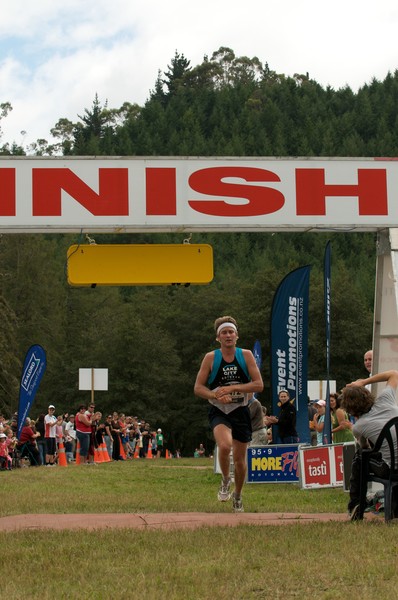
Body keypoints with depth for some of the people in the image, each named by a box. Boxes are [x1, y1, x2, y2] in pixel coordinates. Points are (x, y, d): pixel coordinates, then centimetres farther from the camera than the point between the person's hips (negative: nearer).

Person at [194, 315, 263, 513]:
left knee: (240, 458, 9)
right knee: (225, 445, -30)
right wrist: (216, 395, -20)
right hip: (219, 412, -2)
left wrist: (233, 388, -19)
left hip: (241, 412, 2)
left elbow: (259, 385, -8)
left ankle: (237, 495, 35)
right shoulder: (211, 358, -4)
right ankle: (225, 481, -2)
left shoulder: (246, 355, -3)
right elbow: (198, 388, -2)